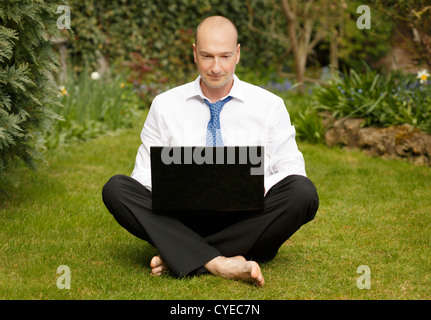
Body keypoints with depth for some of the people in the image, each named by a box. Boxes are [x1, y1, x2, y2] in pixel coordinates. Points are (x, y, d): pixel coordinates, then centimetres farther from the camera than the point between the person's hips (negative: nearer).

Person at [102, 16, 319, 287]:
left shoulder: (270, 106, 7)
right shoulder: (165, 105, 10)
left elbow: (291, 170, 4)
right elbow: (146, 173, 10)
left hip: (246, 218, 0)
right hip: (183, 218, 1)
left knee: (303, 192, -30)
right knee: (115, 188, -22)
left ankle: (177, 257, -26)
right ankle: (218, 263, -36)